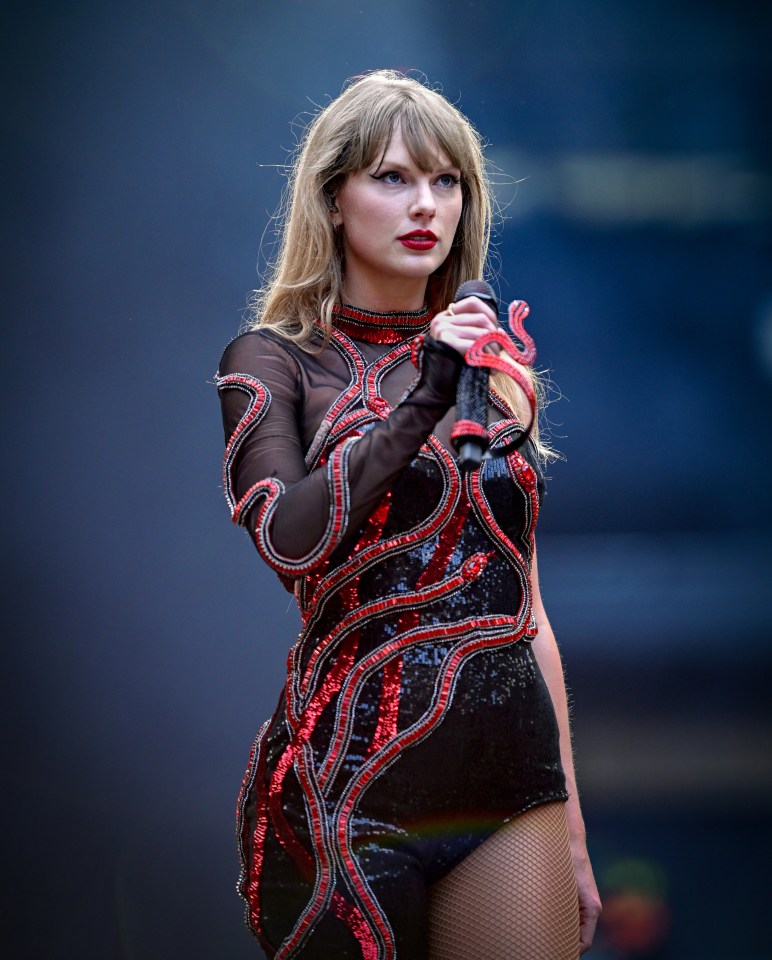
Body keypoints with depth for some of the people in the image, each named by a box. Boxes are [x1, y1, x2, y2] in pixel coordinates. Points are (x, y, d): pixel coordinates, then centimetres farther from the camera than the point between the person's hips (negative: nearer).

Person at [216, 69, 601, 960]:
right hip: (353, 783, -4)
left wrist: (572, 831, 14)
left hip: (514, 786, 4)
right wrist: (421, 403, -21)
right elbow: (290, 539, -17)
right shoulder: (272, 360, 2)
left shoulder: (493, 374, 15)